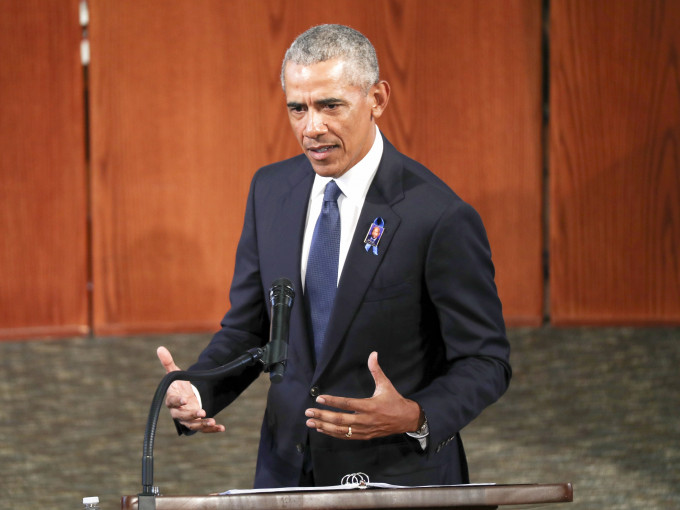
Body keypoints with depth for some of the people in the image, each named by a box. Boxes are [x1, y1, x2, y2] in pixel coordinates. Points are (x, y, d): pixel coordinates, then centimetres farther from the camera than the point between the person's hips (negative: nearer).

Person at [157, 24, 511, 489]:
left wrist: (416, 417, -28)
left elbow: (485, 362, -12)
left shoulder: (440, 218, -16)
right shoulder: (270, 191, 1)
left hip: (398, 481, -5)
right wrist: (197, 393, -10)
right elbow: (246, 328, 8)